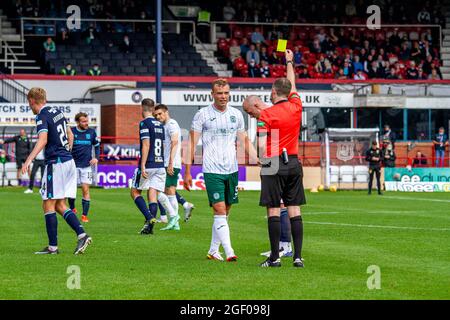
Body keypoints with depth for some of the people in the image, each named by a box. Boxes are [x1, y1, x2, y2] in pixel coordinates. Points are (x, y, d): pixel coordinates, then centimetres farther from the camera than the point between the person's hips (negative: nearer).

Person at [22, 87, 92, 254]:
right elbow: (70, 136, 25)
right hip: (69, 162, 8)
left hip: (55, 163, -8)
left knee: (48, 206, -1)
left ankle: (53, 246, -1)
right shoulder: (57, 112, 15)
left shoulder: (42, 117, -11)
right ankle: (82, 234, -4)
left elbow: (43, 140, -27)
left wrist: (29, 160, -36)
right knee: (60, 206, 11)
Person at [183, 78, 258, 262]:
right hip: (212, 170, -5)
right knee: (219, 211, -13)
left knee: (225, 213, 9)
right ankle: (229, 252, -18)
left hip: (232, 170, 5)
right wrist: (187, 172, -4)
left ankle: (213, 250, 20)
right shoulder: (202, 115, -3)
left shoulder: (236, 115, 9)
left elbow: (245, 142, 17)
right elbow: (192, 144, -1)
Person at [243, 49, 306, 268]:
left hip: (274, 164, -5)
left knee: (273, 210, -2)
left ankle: (275, 256, -2)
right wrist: (289, 62, 38)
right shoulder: (296, 107, 5)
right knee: (294, 210, 4)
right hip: (294, 163, 5)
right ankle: (298, 256, 1)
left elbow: (262, 146, -8)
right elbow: (292, 85, 23)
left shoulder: (266, 115, -9)